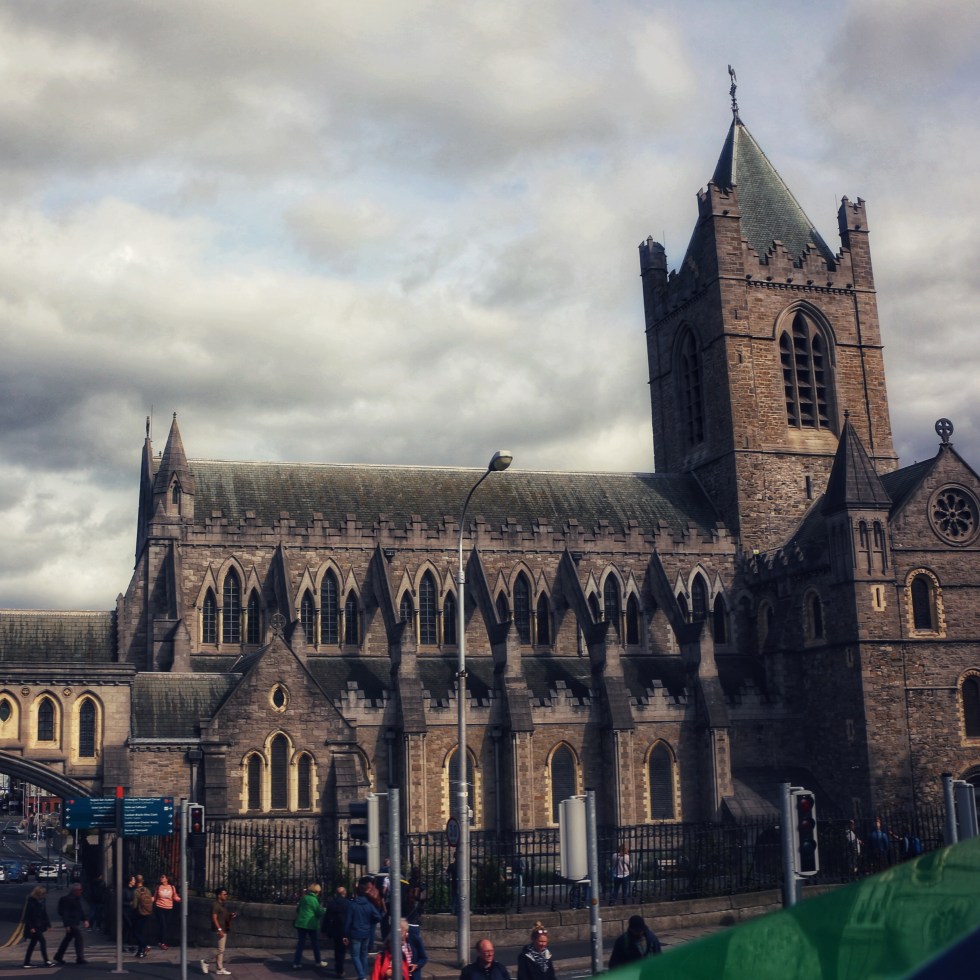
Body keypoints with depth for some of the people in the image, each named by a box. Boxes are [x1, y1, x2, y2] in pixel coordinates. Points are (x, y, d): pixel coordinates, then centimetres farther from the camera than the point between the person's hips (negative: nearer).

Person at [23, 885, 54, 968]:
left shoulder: (41, 901, 9)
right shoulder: (31, 902, -14)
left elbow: (45, 914, 13)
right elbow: (27, 916, -15)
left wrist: (48, 924, 6)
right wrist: (31, 927, -18)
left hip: (39, 926, 8)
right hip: (33, 927, -8)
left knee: (32, 944, 10)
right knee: (42, 941, -10)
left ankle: (26, 963, 16)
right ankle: (46, 961, -6)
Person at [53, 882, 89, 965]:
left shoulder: (78, 898, 14)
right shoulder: (68, 899, -15)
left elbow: (81, 911, 21)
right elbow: (65, 913, -17)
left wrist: (85, 919, 10)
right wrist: (67, 925, -20)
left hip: (76, 922, 10)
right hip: (71, 923, -10)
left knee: (68, 939, 16)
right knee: (80, 937, -12)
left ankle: (58, 956, 26)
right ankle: (80, 957, -9)